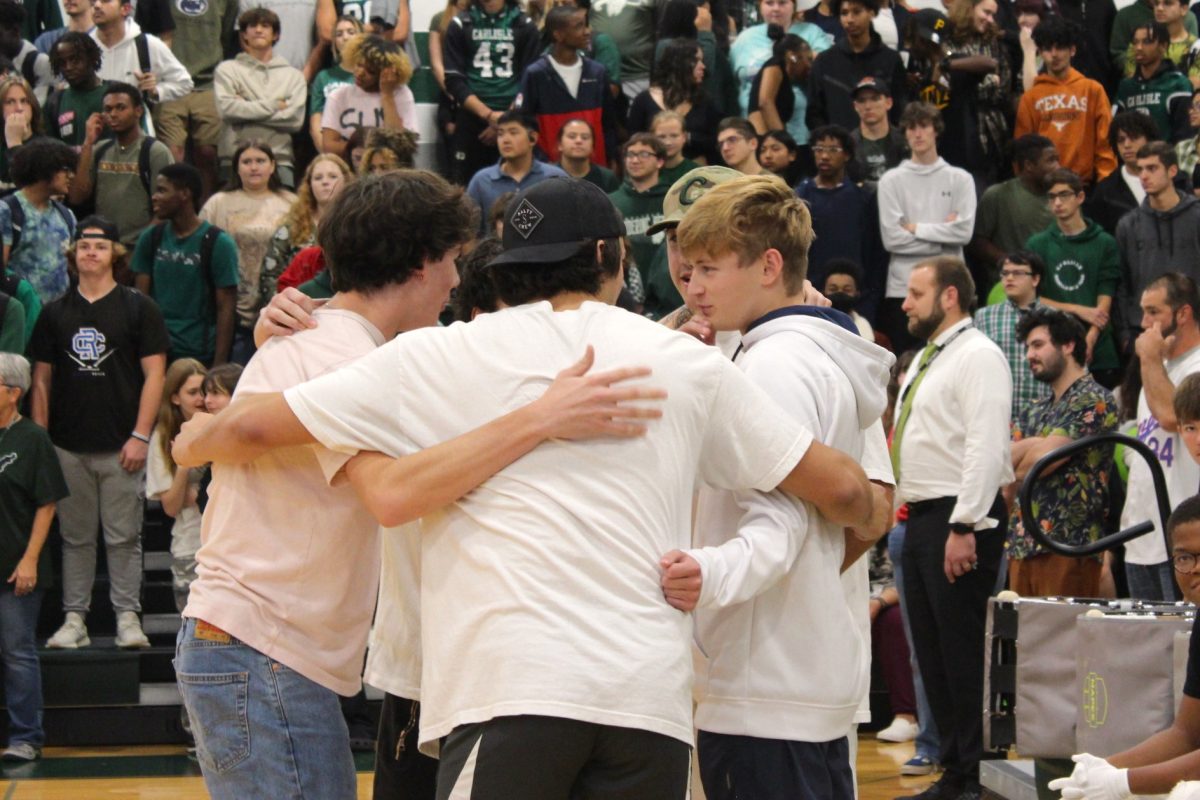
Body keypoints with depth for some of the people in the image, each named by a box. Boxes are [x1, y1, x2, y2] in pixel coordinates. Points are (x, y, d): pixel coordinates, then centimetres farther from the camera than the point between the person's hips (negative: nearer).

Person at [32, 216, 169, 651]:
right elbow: (42, 379, 12)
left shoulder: (138, 307, 2)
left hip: (120, 447, -3)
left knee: (123, 537, 0)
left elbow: (154, 374, -2)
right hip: (68, 447, 3)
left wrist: (140, 436, -9)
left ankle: (128, 617, 6)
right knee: (75, 537, 7)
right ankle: (74, 618, 11)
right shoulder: (55, 312, 11)